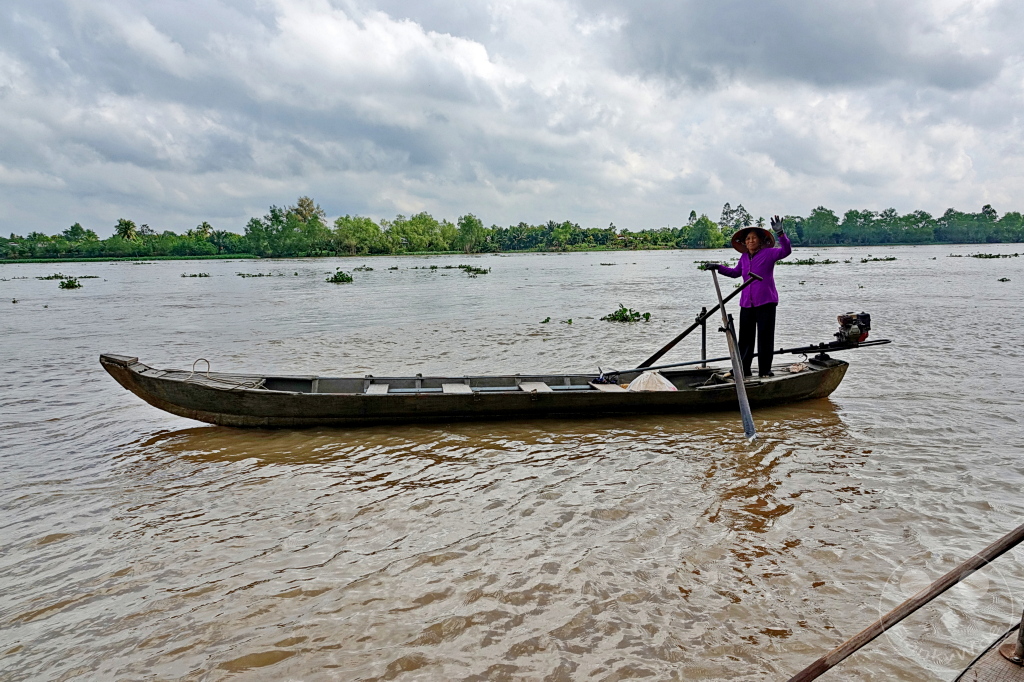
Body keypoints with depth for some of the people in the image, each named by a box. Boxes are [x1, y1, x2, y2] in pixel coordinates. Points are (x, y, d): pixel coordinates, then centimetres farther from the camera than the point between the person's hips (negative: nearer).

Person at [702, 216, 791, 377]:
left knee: (765, 336, -2)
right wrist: (718, 267, 26)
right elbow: (736, 272, 29)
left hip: (765, 302, -5)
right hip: (747, 303, 5)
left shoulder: (769, 253, -4)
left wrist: (780, 233, -32)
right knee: (745, 337, 9)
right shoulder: (744, 258, 12)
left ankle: (765, 370, 6)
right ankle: (743, 369, 18)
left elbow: (786, 250, -21)